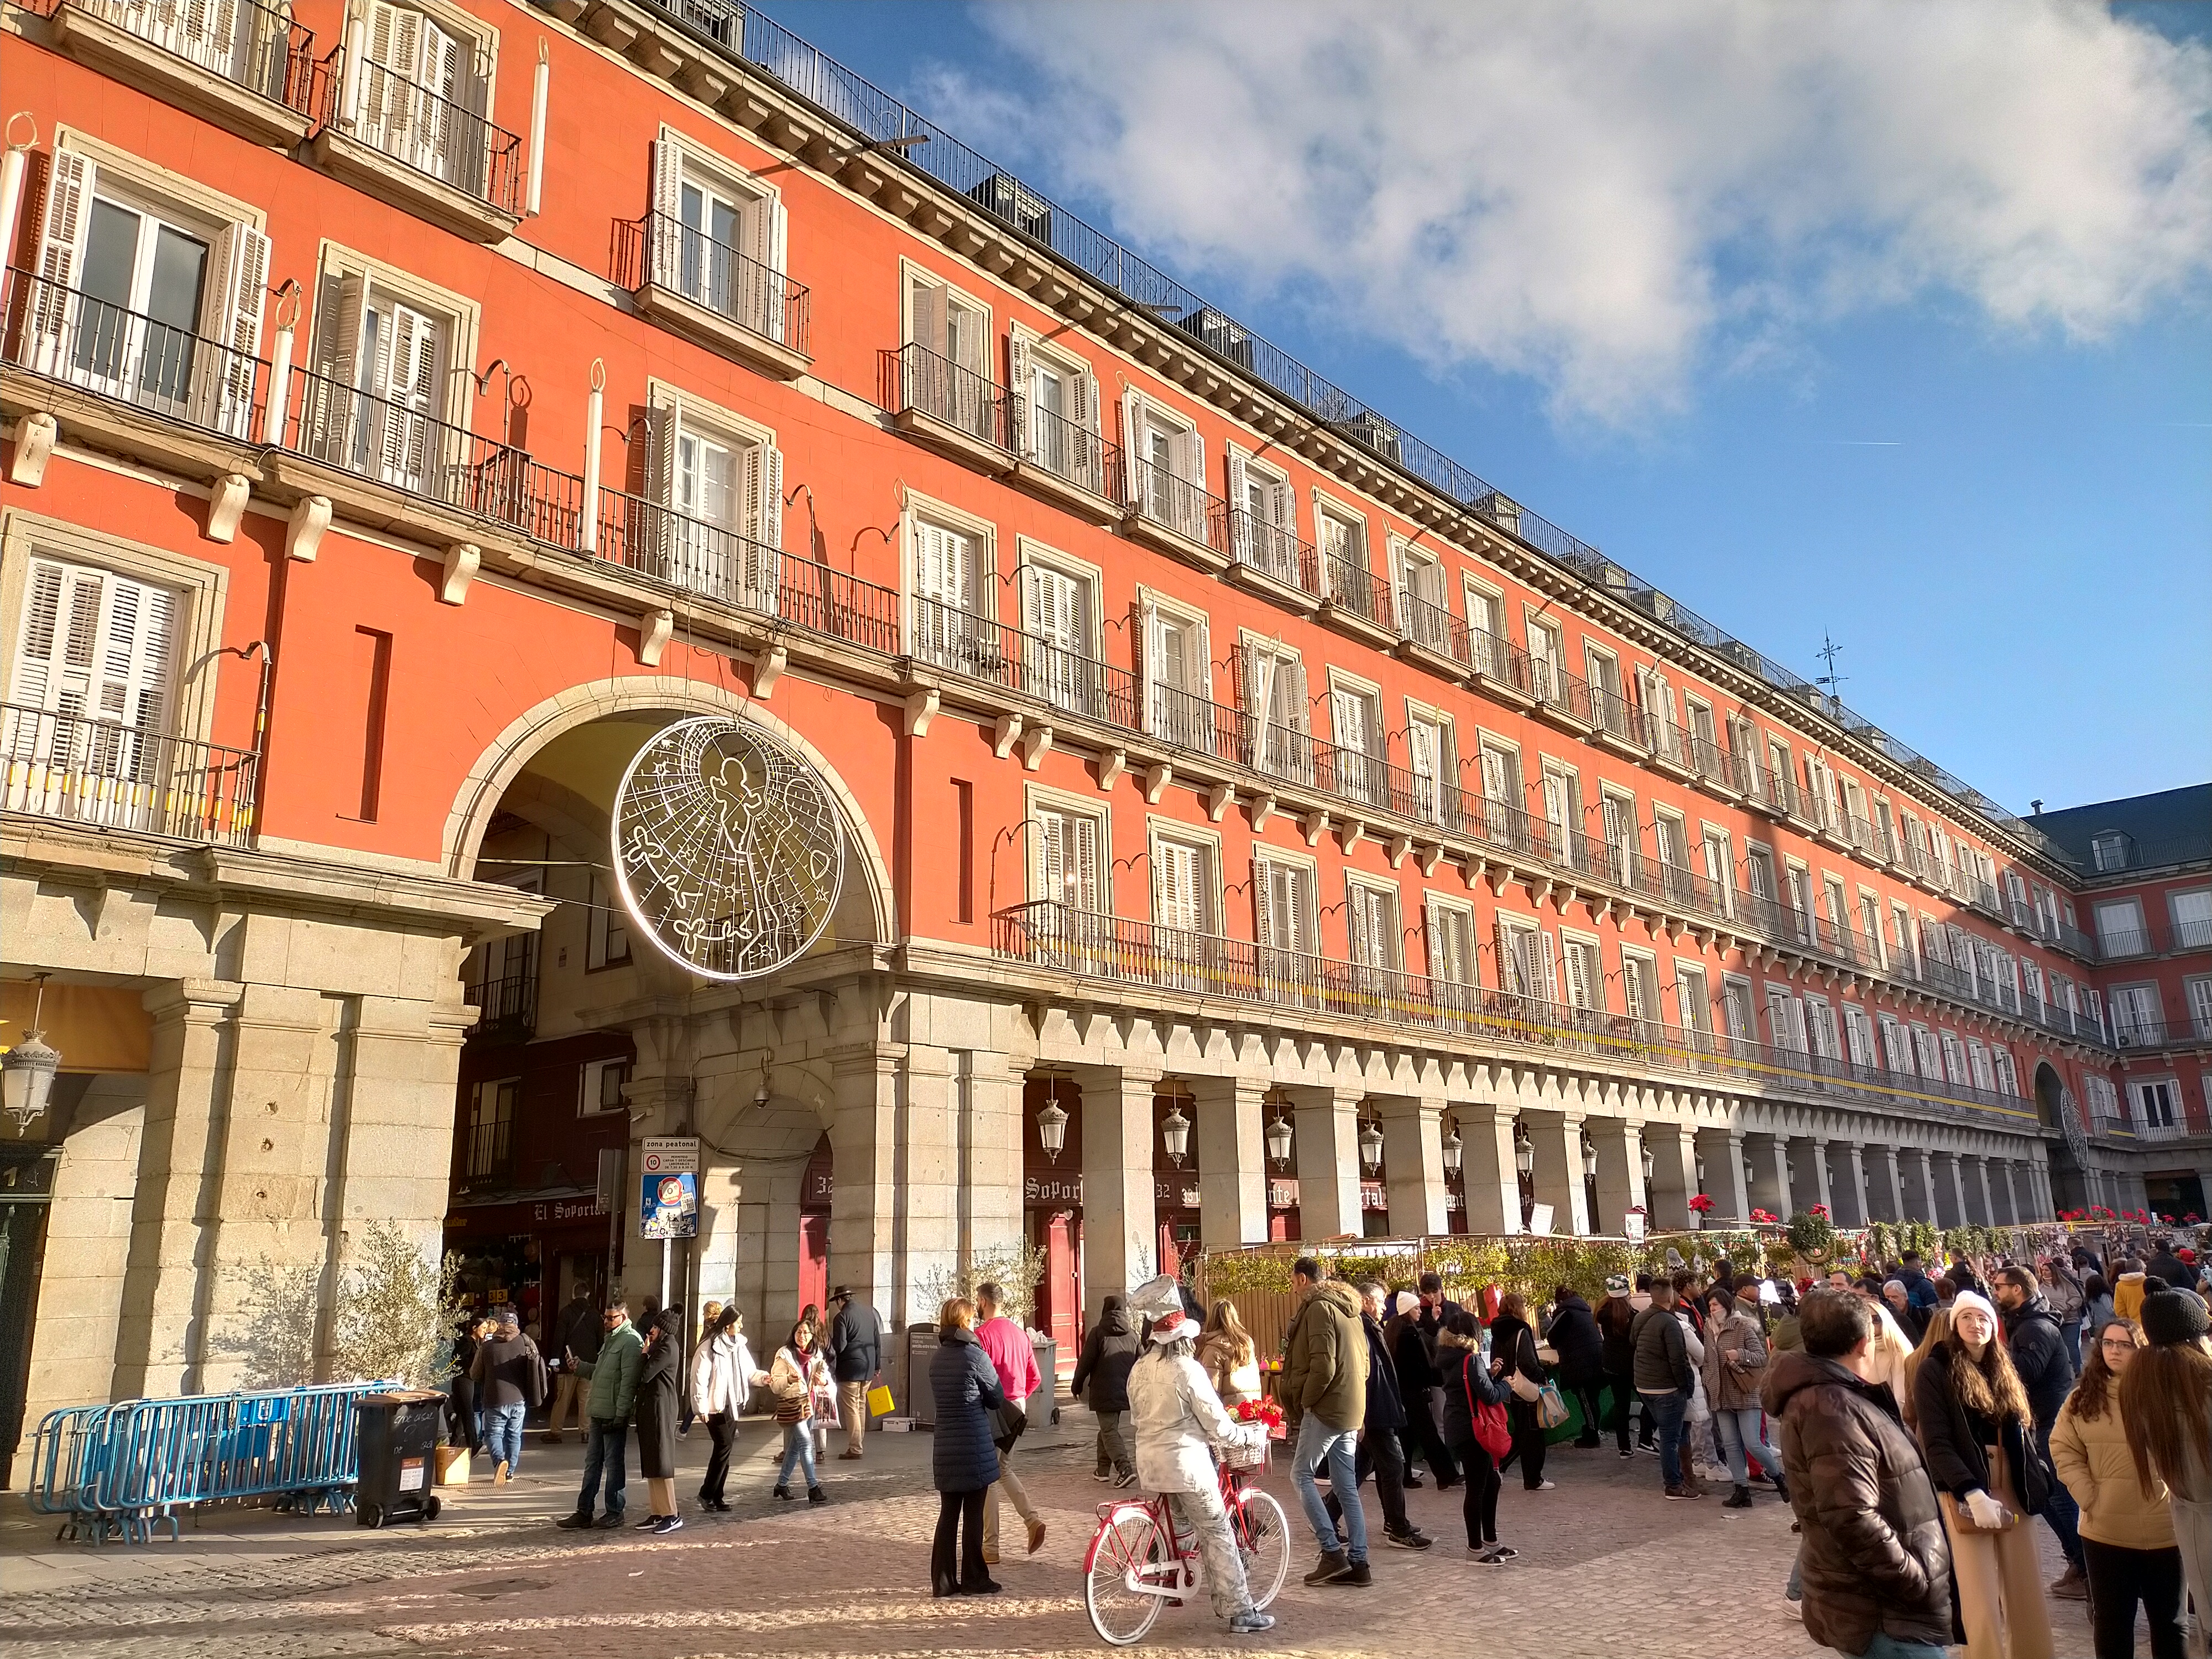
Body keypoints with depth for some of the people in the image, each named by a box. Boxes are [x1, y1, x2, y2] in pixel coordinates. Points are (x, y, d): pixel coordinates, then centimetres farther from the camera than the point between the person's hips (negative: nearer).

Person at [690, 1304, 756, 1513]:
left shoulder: (739, 1345, 10)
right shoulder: (709, 1347, -13)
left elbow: (749, 1372, 12)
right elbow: (699, 1378, -13)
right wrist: (701, 1407, -14)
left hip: (733, 1405, 7)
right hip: (716, 1406, -7)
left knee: (725, 1449, 8)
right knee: (724, 1445, -12)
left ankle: (717, 1496, 16)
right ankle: (706, 1494, 1)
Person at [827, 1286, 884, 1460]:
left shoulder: (841, 1317, -11)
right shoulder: (869, 1311, 9)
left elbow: (839, 1346, -16)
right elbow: (878, 1341, 12)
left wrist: (832, 1367, -2)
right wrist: (877, 1365, 19)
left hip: (850, 1369, -7)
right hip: (868, 1367, 7)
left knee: (851, 1409, -2)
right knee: (861, 1407, 14)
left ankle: (855, 1449, -2)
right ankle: (857, 1445, 18)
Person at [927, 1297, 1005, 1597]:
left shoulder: (936, 1358, 6)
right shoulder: (976, 1356, -13)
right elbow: (997, 1400, -4)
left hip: (944, 1446, 6)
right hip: (975, 1446, -5)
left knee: (948, 1513, 11)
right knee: (973, 1515, 5)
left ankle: (943, 1581, 13)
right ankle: (973, 1580, 12)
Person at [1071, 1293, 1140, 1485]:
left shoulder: (1098, 1333, -7)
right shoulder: (1132, 1334, 7)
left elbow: (1085, 1362, -7)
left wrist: (1077, 1385, 4)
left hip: (1103, 1392, -6)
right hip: (1124, 1391, 6)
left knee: (1109, 1431, -4)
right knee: (1108, 1428, 20)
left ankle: (1125, 1469, -19)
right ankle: (1103, 1469, 26)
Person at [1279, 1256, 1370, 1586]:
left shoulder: (1318, 1308, -12)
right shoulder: (1348, 1309, 17)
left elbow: (1323, 1366, -21)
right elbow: (1363, 1363, 21)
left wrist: (1305, 1400, -10)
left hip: (1325, 1408, -9)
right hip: (1351, 1410, 9)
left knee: (1301, 1475, -1)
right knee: (1347, 1487, 10)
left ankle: (1332, 1552, -6)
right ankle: (1358, 1562, 10)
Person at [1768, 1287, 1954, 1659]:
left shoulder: (1836, 1396, 13)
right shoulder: (1831, 1408, -23)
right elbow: (1854, 1521, -29)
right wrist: (1919, 1585, -21)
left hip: (1882, 1602, 10)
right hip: (1882, 1612, -10)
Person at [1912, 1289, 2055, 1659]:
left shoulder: (2004, 1371, 14)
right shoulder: (1935, 1370, -6)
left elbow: (2025, 1433, 19)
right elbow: (1936, 1443, -12)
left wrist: (2034, 1481, 5)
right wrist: (1972, 1493, -20)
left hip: (2010, 1491, 5)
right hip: (1964, 1494, -5)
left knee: (2026, 1595, 6)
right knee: (1983, 1602, -5)